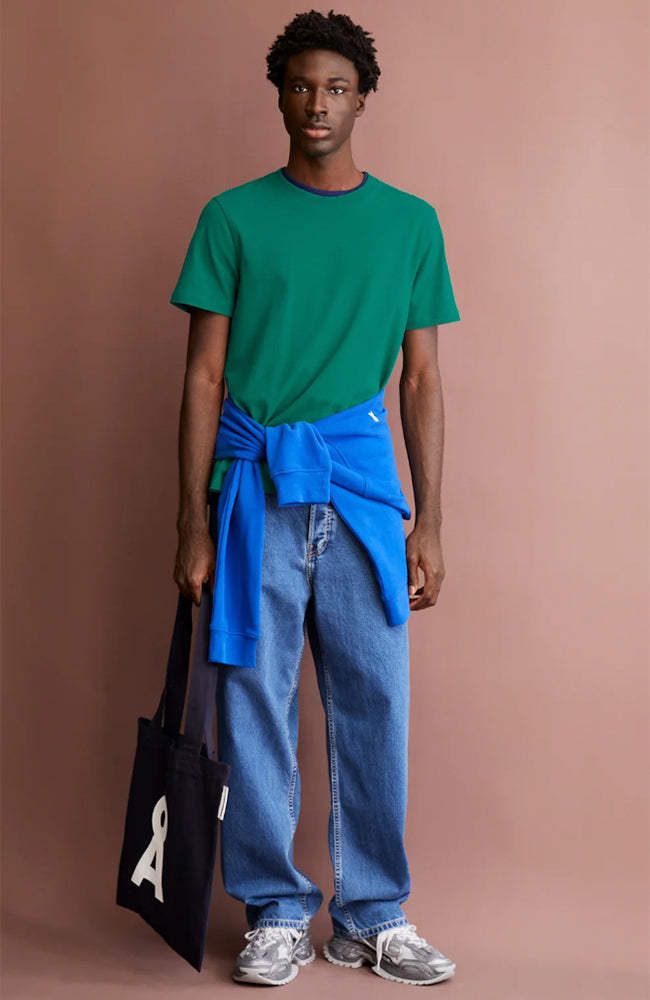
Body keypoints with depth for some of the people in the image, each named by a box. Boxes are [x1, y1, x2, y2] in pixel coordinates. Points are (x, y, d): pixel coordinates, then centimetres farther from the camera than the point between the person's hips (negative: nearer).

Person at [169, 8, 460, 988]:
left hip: (363, 480, 1)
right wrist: (194, 524, -3)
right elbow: (204, 376, 2)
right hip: (255, 484, -1)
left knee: (374, 705, 3)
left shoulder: (411, 222, 9)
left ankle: (372, 916, 18)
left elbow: (423, 381, 8)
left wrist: (428, 525, 3)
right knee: (255, 704, 3)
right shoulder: (234, 217, 5)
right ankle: (275, 911, 17)